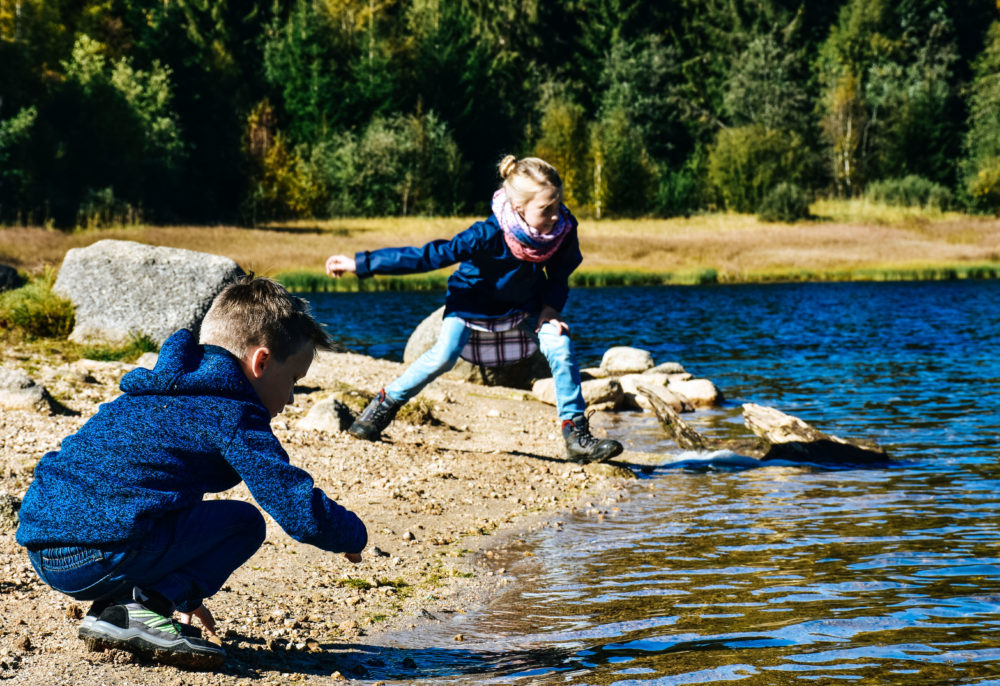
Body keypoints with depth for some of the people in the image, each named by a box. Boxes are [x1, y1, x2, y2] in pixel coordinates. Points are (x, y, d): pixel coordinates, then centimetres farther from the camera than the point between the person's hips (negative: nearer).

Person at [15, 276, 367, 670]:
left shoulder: (153, 395, 27)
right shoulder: (232, 414, -2)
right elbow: (300, 509, -7)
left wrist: (185, 592, 46)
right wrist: (353, 536, 16)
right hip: (95, 557, -9)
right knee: (244, 522, 3)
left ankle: (112, 608, 12)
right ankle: (139, 611, -7)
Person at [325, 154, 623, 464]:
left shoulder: (564, 229, -27)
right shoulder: (489, 235, -38)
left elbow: (559, 276, -4)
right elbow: (429, 255, -34)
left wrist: (551, 308, -21)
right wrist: (360, 264, -33)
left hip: (526, 301, 4)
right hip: (474, 297, -3)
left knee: (560, 347, -17)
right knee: (445, 354, -23)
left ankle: (576, 433, -6)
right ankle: (385, 405, -1)